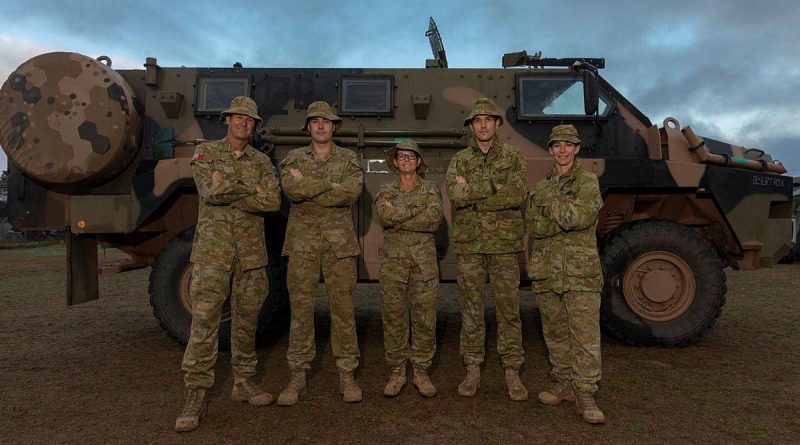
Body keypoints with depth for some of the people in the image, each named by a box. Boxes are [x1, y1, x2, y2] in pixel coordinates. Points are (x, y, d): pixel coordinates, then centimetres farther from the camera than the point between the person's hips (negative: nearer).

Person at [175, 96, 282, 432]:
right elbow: (211, 191, -15)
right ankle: (195, 398, 1)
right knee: (204, 321, -6)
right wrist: (252, 189, -8)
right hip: (213, 249, -3)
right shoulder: (206, 153, 4)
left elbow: (273, 202, -6)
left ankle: (243, 383, 23)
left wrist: (227, 195, -10)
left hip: (251, 251, 3)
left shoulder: (262, 161, 11)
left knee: (246, 320, 10)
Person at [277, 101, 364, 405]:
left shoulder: (348, 159, 9)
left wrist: (307, 188, -9)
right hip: (302, 240, 1)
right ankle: (298, 376, 13)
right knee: (301, 308, 2)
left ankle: (346, 374, 13)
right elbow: (291, 189, -10)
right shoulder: (293, 159, 11)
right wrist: (331, 184, -11)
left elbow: (351, 192, -11)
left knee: (343, 308, 2)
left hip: (339, 241, 0)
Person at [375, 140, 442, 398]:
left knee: (425, 316, 1)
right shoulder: (387, 191, 11)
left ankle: (421, 372, 14)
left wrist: (398, 219, -10)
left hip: (424, 259, 0)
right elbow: (384, 216, -10)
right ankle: (397, 372, 15)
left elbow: (434, 219, -10)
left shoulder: (431, 190, 9)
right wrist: (416, 208, -11)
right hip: (393, 258, 1)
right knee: (393, 315, 2)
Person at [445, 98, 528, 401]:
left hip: (504, 243, -1)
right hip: (469, 244, 1)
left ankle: (512, 372, 15)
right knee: (471, 309, 6)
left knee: (508, 308, 3)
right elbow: (455, 194, -9)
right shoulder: (459, 161, 10)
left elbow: (517, 194, -11)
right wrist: (495, 185, -13)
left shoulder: (513, 157, 6)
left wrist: (472, 193, -11)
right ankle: (473, 370, 18)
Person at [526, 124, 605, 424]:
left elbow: (581, 216, -15)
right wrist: (567, 218, -9)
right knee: (555, 333, 11)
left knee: (585, 334, -4)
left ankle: (585, 394, 5)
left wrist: (551, 202, -5)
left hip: (580, 271, -4)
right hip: (546, 270, 4)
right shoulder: (540, 187, 16)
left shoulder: (588, 182, 3)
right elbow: (533, 226, 4)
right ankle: (562, 383, 25)